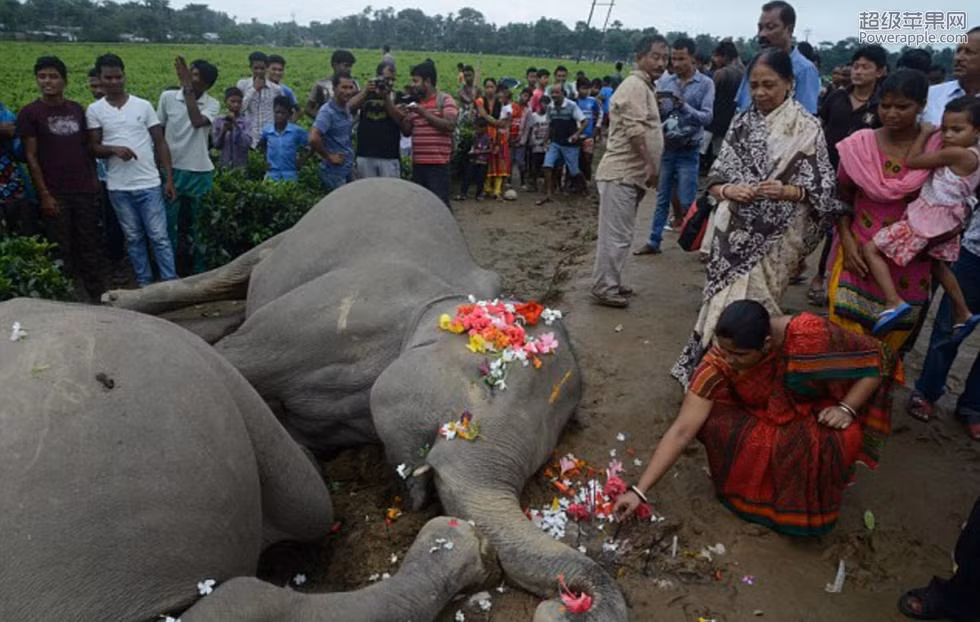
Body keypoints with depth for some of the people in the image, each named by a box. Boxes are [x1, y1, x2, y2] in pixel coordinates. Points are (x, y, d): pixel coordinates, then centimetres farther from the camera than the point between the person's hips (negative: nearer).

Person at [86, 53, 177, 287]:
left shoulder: (143, 105, 2)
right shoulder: (94, 111, 3)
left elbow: (160, 142, 4)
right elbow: (93, 148, 3)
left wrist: (169, 178, -2)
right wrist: (114, 149, -19)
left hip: (149, 184, -1)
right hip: (118, 188, 1)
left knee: (159, 237, -1)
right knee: (133, 238, 11)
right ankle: (144, 284, 20)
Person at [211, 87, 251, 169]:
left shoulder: (245, 122, -2)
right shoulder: (218, 121, 3)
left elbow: (247, 143, -15)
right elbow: (216, 144, 1)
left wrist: (236, 125, -21)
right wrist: (223, 131, -16)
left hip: (241, 166, -1)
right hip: (223, 166, 1)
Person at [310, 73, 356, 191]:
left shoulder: (346, 109, 7)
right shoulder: (327, 112, -19)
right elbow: (313, 139, -30)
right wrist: (329, 157, -18)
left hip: (348, 170, 8)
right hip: (334, 173, -8)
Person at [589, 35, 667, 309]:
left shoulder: (644, 87, 22)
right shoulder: (635, 85, -11)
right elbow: (634, 130, -22)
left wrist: (649, 166, 25)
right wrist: (650, 164, -21)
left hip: (630, 173, 10)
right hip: (622, 173, -10)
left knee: (620, 234, 14)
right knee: (615, 234, -8)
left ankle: (611, 283, 23)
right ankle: (604, 289, -3)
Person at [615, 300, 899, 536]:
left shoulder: (810, 335, -33)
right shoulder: (719, 362, -28)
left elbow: (878, 359, -15)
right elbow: (682, 430, -26)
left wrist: (846, 408, -27)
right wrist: (639, 490, -29)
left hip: (817, 415, -1)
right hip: (762, 417, 1)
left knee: (838, 441, -34)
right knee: (715, 421, -28)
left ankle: (809, 506, -4)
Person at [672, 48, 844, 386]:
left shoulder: (807, 127, -2)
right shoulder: (742, 122, 7)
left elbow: (824, 190, -3)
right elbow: (715, 178, 6)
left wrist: (788, 191, -22)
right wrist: (728, 190, -16)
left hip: (776, 238, -3)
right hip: (734, 233, 3)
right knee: (725, 305, 5)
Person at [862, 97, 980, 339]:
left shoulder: (956, 153, -21)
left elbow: (911, 161, -16)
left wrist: (925, 133, -3)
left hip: (930, 218, -10)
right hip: (948, 221, 10)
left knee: (871, 248, -11)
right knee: (936, 263, 32)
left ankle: (893, 302, -24)